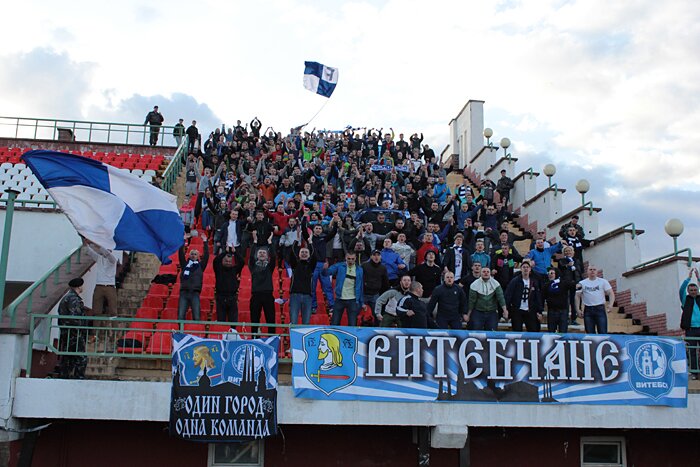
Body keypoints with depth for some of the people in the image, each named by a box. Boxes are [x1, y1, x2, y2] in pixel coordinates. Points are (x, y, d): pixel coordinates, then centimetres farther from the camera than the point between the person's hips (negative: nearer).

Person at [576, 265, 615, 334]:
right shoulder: (582, 283, 7)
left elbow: (611, 293, 2)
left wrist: (610, 304, -15)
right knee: (590, 333, 5)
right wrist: (578, 309, -1)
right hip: (588, 310, 2)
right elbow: (578, 296, 9)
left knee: (603, 332, -6)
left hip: (600, 309, -1)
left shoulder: (603, 282, 5)